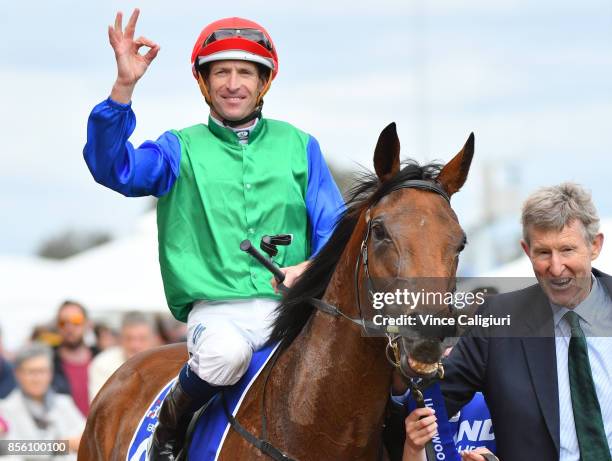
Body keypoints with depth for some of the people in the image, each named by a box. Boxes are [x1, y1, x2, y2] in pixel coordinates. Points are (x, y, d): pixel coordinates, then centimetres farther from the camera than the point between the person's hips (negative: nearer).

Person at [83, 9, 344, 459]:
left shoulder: (298, 146, 16)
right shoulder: (182, 149, 11)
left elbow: (334, 228, 12)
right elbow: (114, 168, -7)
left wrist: (313, 268, -11)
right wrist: (124, 86, -18)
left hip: (292, 304, 2)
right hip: (218, 307, -2)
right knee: (225, 352, -37)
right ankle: (172, 421, -5)